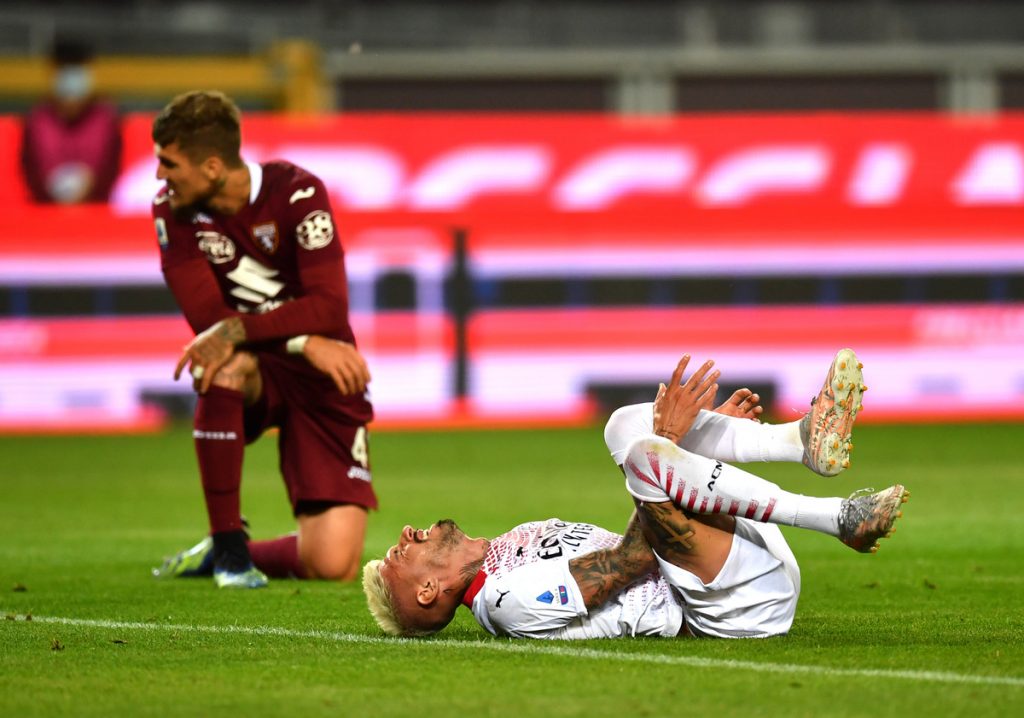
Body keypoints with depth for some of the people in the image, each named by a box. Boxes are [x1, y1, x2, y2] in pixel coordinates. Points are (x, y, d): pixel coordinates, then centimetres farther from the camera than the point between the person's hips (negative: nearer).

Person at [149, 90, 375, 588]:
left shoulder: (296, 193, -16)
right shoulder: (172, 210, -8)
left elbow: (329, 307, -23)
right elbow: (207, 318, -13)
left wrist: (237, 329, -35)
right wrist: (305, 343, -23)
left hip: (322, 380, -2)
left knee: (333, 565, -17)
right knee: (223, 369, -40)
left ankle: (229, 553, 16)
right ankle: (227, 546, -23)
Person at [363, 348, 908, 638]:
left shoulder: (506, 549, 19)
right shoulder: (508, 600, -13)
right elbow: (630, 560, -19)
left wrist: (693, 436, 24)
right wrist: (669, 438, -19)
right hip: (743, 604, -9)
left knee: (629, 426, 10)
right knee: (644, 453, -30)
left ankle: (803, 439, -11)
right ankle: (840, 519, -23)